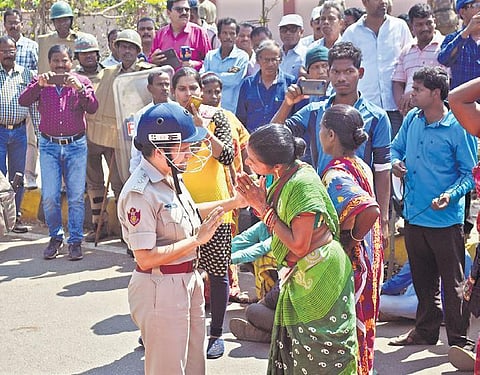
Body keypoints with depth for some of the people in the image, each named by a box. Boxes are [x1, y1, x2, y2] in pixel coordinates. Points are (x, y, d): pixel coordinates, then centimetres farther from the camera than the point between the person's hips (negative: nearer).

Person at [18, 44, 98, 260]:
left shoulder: (81, 82, 3)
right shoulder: (41, 82, 5)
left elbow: (93, 108, -9)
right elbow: (23, 102, -11)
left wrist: (79, 88, -25)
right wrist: (39, 84, -26)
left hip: (76, 145, -1)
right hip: (49, 145, 1)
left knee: (76, 197, 0)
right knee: (49, 197, -1)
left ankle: (75, 241, 11)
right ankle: (55, 237, 18)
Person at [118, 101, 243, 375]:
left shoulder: (171, 177, 4)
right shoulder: (140, 193, -24)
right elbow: (145, 258, -26)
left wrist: (233, 202, 16)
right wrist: (198, 239, -23)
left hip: (189, 281, 9)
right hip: (161, 290, -9)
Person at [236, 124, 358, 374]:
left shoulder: (303, 183, -24)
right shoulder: (283, 177, 2)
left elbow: (299, 245, -23)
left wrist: (263, 208, -18)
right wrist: (257, 199, -5)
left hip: (319, 276, -9)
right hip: (299, 277, 9)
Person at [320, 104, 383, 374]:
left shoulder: (335, 175, -22)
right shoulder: (362, 167, 4)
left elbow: (371, 210, -36)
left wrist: (352, 238, -21)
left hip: (348, 265, -9)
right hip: (367, 261, 9)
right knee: (360, 328, 20)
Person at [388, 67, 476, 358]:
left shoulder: (458, 127, -13)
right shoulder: (412, 120, 5)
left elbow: (471, 172, -10)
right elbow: (396, 148, 20)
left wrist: (452, 194, -25)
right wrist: (396, 162, -3)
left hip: (445, 218, -6)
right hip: (414, 214, 6)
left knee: (453, 282, 3)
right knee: (423, 280, 19)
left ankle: (459, 339, 14)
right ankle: (426, 330, 32)